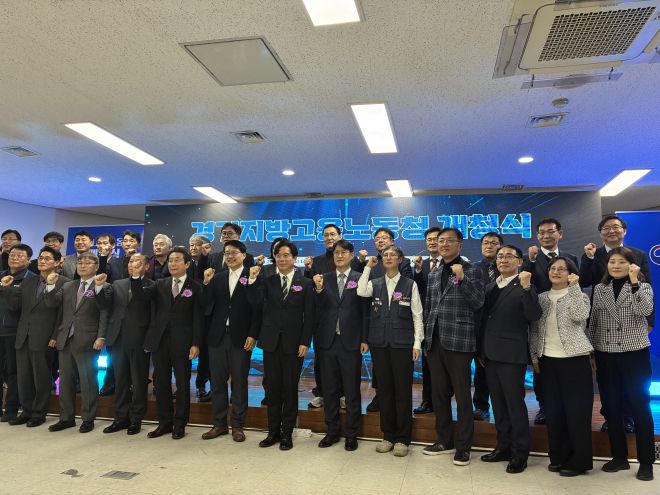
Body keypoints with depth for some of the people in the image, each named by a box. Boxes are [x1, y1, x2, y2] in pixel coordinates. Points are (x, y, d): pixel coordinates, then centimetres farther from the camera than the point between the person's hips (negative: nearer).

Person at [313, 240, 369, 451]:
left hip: (351, 342, -3)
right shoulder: (324, 279, 6)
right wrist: (319, 289, -20)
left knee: (352, 390, 7)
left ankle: (351, 434, 21)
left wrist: (365, 339, -6)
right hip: (327, 341, 3)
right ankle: (332, 432, 27)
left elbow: (365, 311, -2)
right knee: (329, 390, 12)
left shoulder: (360, 279, -1)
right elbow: (319, 308, -3)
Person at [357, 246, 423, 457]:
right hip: (379, 343, 3)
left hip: (402, 344, -2)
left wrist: (417, 343, -6)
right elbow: (361, 292, -14)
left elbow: (417, 315, 1)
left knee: (403, 390, 2)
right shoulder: (375, 283, 9)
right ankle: (388, 435, 21)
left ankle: (402, 438, 15)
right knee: (384, 389, 9)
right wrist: (368, 267, -8)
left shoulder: (410, 285, 2)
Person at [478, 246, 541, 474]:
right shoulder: (490, 287, 13)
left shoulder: (523, 287, -8)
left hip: (511, 355, -7)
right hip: (490, 354, 7)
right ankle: (503, 446, 28)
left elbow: (534, 316, -21)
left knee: (515, 403, 1)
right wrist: (481, 350, 14)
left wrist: (526, 288, -31)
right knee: (498, 403, 15)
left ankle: (520, 453, 14)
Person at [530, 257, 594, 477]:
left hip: (574, 360, -4)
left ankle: (579, 461, 12)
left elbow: (580, 316, -22)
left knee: (576, 410, 0)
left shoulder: (580, 296, 0)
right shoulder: (541, 298, 10)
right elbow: (534, 330, 11)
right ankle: (558, 456, 23)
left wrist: (574, 287, -19)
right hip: (548, 360, 4)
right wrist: (534, 357, 5)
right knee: (553, 410, 10)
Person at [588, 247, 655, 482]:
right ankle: (619, 457, 22)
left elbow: (645, 310, -21)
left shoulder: (643, 287, 0)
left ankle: (646, 462, 13)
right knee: (611, 407, 9)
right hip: (605, 355, 3)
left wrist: (634, 281, -23)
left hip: (635, 354, -3)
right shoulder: (599, 289, 8)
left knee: (640, 407, 1)